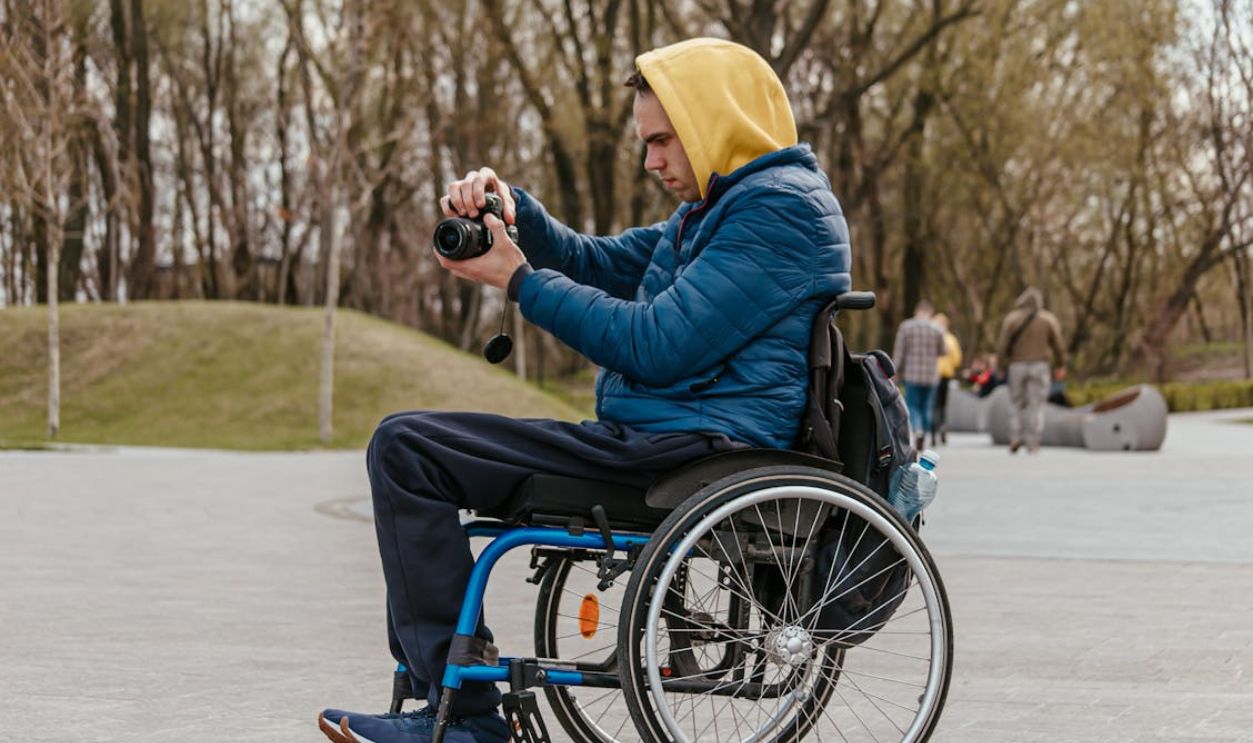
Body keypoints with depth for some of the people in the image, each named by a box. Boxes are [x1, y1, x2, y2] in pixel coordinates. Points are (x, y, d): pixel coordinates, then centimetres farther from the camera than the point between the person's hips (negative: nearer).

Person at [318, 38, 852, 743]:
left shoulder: (781, 208, -13)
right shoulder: (718, 207, 21)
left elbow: (656, 346, -19)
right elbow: (599, 264, 24)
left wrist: (520, 278, -10)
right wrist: (513, 209, 5)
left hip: (696, 452, -11)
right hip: (662, 439, 11)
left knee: (406, 449, -15)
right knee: (411, 444, 19)